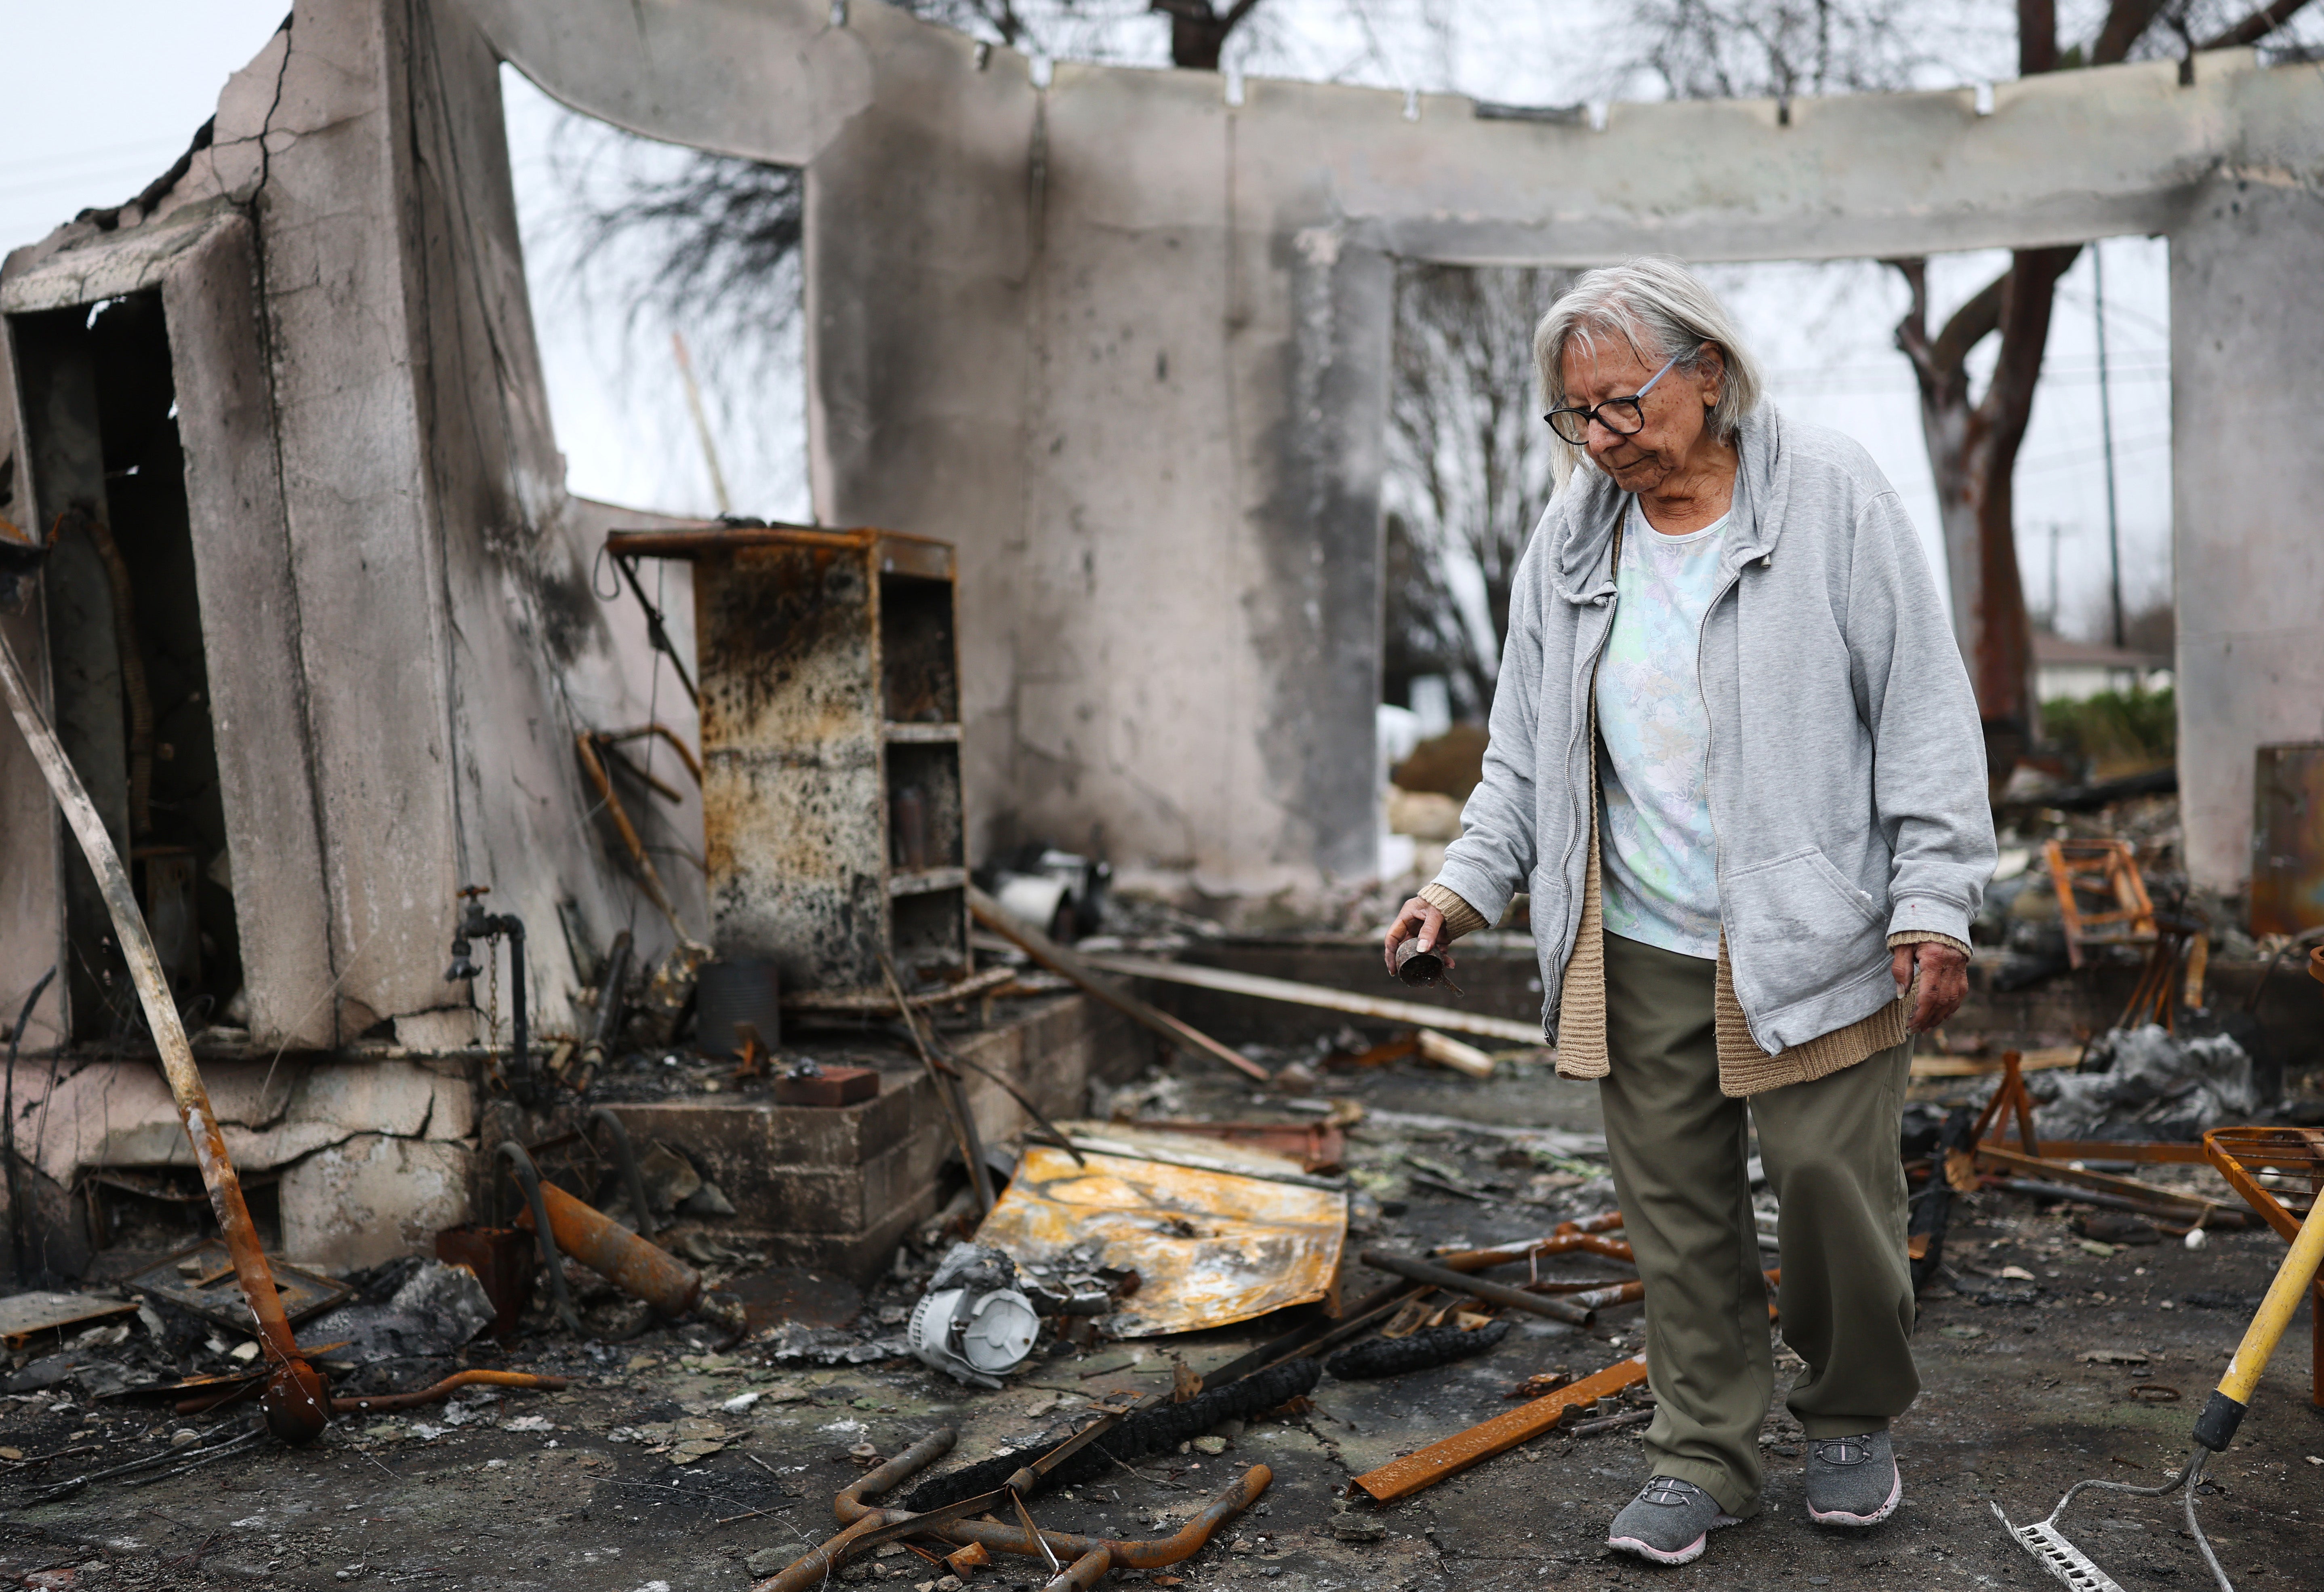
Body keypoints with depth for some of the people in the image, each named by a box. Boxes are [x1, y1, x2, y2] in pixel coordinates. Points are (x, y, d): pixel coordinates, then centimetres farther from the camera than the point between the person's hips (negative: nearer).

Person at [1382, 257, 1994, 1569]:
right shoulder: (1573, 537, 8)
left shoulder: (1831, 495, -5)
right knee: (1675, 1207, 7)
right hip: (1639, 948, 4)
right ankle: (1706, 1455, 22)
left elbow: (1926, 707, -5)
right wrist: (1473, 880, 4)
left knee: (1832, 1178, 2)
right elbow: (1529, 739, 15)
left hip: (1814, 931, -4)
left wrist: (1934, 903, -9)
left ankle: (1856, 1419, 28)